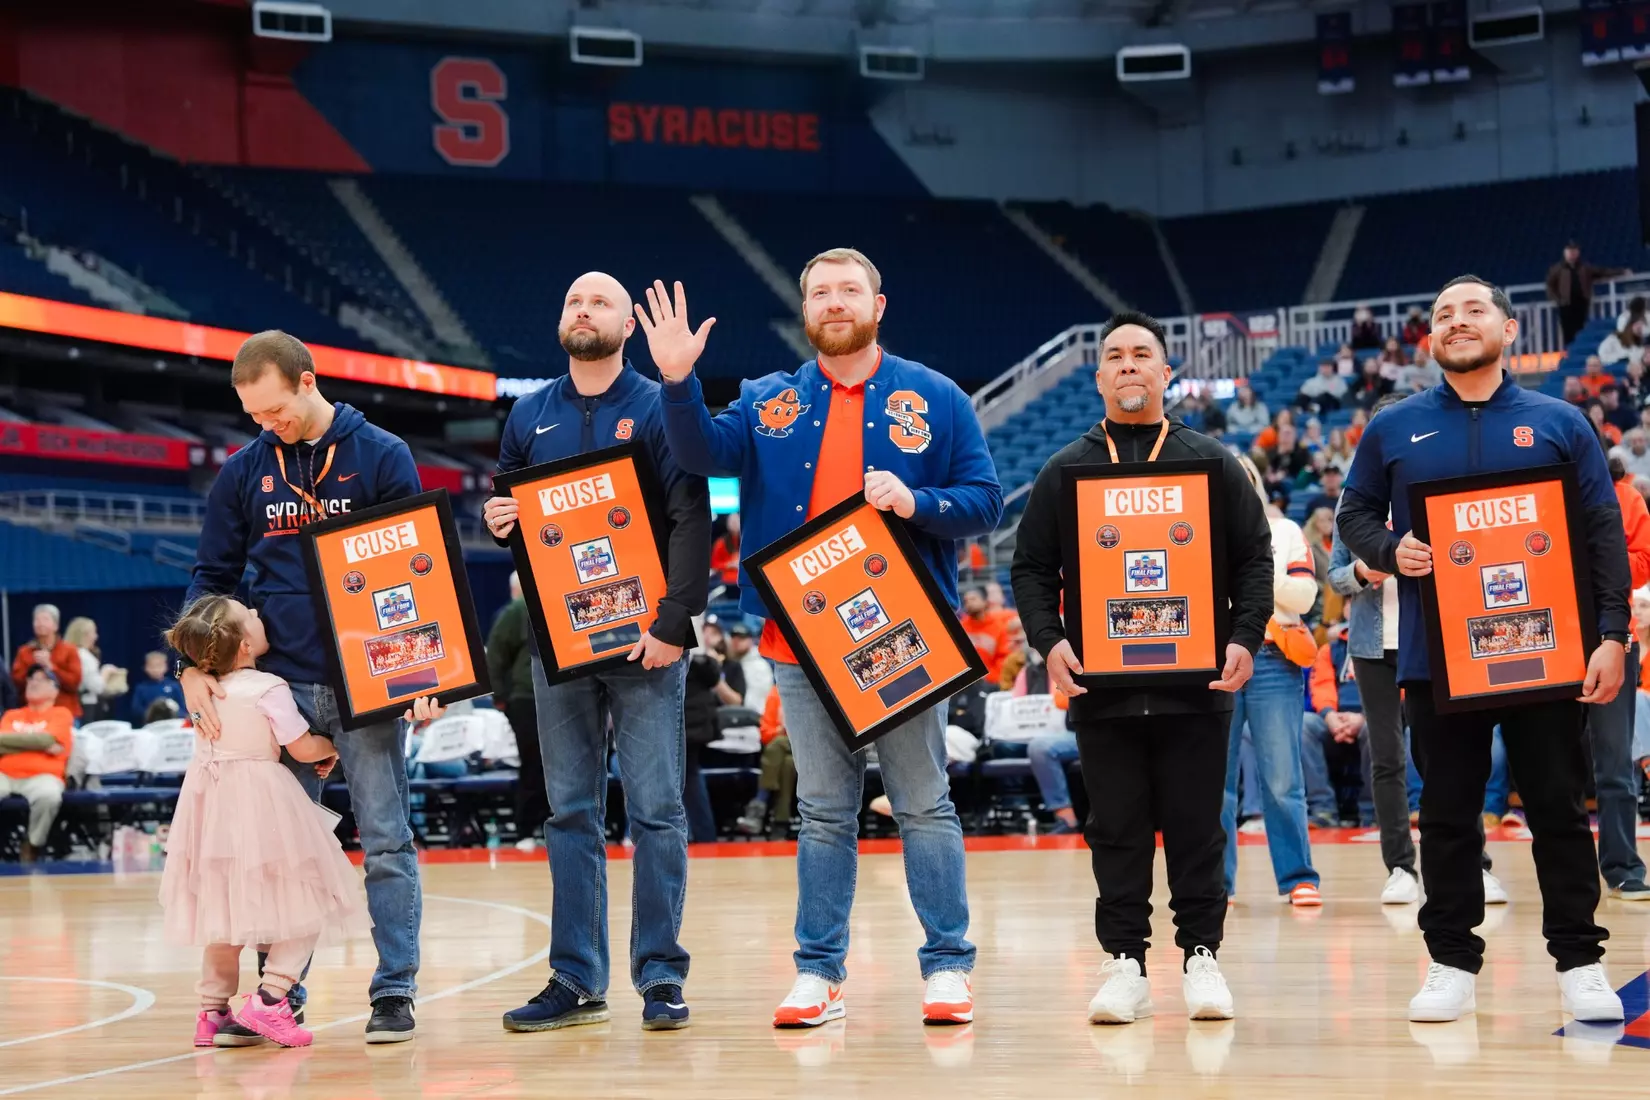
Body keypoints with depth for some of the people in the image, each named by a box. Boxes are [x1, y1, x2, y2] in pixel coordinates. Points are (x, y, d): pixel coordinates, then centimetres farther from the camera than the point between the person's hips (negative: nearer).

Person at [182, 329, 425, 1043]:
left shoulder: (381, 457, 0)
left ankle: (395, 992, 4)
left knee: (385, 842, -1)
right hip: (279, 683, 3)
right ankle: (278, 995, 12)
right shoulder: (243, 473, 9)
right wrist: (193, 666, -2)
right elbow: (213, 575, 12)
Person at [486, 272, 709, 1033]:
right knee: (570, 813, 7)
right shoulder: (529, 417, 12)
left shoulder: (658, 408, -1)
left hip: (643, 641, -4)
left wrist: (673, 624, -16)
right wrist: (496, 521, -4)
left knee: (656, 810, -3)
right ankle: (575, 982, 11)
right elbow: (506, 506, 21)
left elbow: (692, 520, -8)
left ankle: (661, 978, 2)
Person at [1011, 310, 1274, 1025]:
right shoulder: (1065, 471, 10)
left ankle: (1202, 956, 12)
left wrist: (1246, 638, -6)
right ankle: (1125, 965, 9)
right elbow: (1032, 568, 9)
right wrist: (1049, 641, -7)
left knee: (1196, 830, 4)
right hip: (1102, 690, 1)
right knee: (1117, 832, 4)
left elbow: (1254, 559, 7)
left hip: (1196, 689, -1)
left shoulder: (1212, 464, 9)